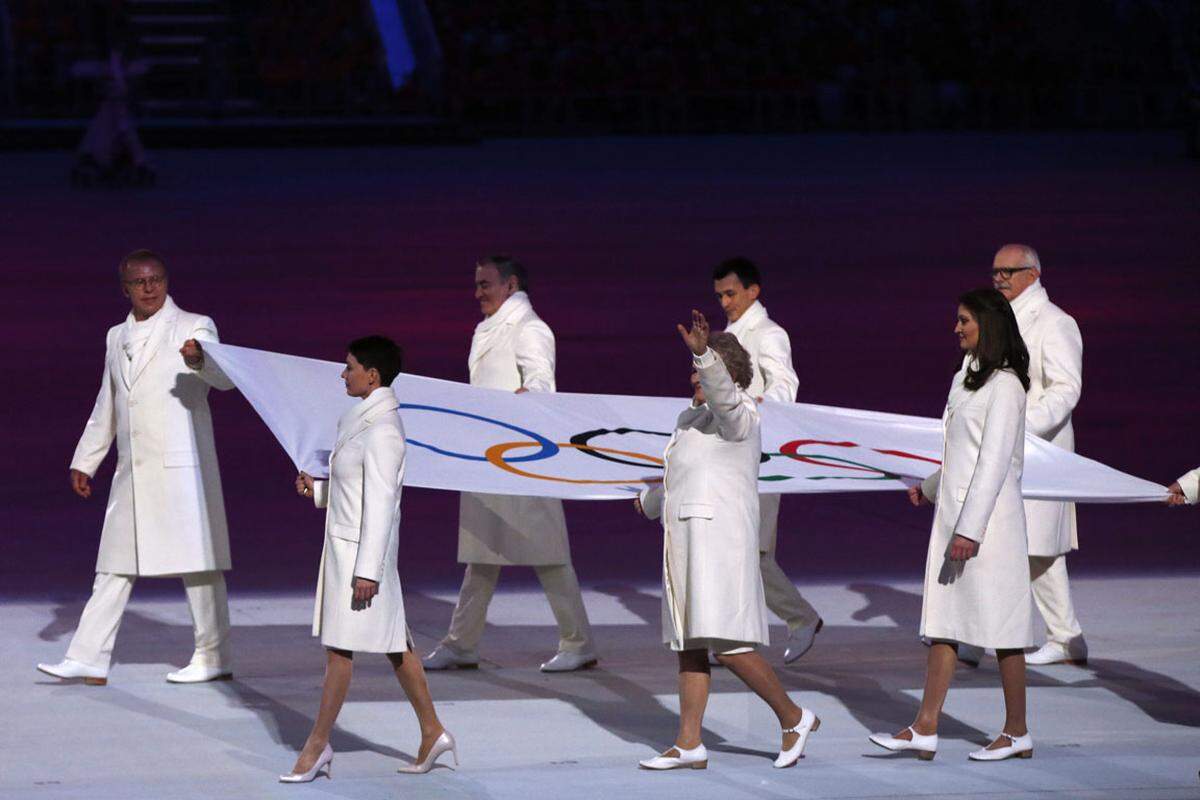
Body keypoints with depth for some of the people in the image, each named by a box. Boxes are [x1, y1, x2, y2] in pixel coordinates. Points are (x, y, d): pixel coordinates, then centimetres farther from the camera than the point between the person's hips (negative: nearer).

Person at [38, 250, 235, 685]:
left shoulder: (194, 327, -3)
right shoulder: (117, 338, 16)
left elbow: (223, 378, -20)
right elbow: (106, 407, 25)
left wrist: (199, 359, -41)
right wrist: (84, 462, 24)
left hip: (182, 466, -6)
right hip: (132, 471, 6)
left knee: (196, 560, -4)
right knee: (114, 566, 6)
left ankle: (213, 658, 3)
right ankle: (87, 660, 7)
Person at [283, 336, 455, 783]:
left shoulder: (381, 430, -19)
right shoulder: (366, 419, 12)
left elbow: (380, 502, -21)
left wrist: (368, 570, -22)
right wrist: (318, 491, 7)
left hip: (361, 549, -10)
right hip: (346, 542, 10)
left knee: (339, 648, -3)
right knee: (394, 643, 13)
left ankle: (318, 745, 2)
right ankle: (432, 733, 18)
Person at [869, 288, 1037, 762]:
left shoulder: (1004, 386, -13)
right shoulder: (969, 377, 15)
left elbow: (995, 460, -19)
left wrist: (970, 528, -23)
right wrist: (931, 488, 36)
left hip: (987, 518, -9)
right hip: (955, 514, 9)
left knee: (999, 623, -2)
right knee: (944, 620, 5)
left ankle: (1017, 732, 6)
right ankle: (925, 731, 4)